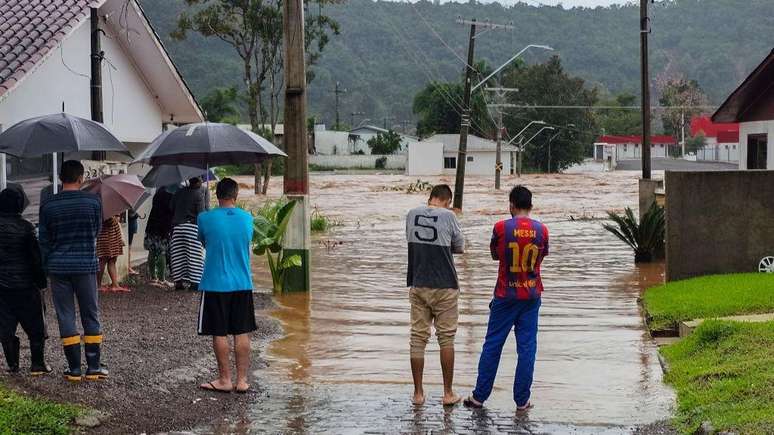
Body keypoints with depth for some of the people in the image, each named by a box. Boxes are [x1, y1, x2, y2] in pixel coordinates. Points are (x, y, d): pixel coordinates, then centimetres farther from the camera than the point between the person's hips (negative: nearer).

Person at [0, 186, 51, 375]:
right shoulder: (25, 227, -11)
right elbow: (36, 256, -10)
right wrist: (41, 280, 0)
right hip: (25, 285, -3)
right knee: (35, 326, 7)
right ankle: (37, 364, 5)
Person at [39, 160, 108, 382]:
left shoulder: (48, 206, -2)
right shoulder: (93, 201, -5)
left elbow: (44, 241, 3)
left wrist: (48, 267, 14)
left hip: (58, 267, 1)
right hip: (85, 265, -1)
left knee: (65, 317, 6)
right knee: (91, 317, 9)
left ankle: (74, 369, 6)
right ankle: (93, 367, 9)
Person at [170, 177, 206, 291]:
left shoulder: (179, 193, 13)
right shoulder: (199, 194, -4)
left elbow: (171, 209, 15)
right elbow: (201, 213, -10)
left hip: (177, 226, 5)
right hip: (192, 226, -5)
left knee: (178, 256, 8)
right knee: (194, 255, -1)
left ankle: (178, 282, 8)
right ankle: (193, 282, -4)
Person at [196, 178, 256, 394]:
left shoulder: (205, 219, -9)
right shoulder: (247, 218, 0)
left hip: (216, 284, -3)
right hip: (242, 284, 3)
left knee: (219, 334, 5)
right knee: (242, 333, 8)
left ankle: (225, 380, 10)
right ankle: (242, 380, 10)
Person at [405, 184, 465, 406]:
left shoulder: (412, 215, 3)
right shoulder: (448, 216, -9)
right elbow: (460, 248, 2)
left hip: (418, 286, 3)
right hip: (444, 287, -3)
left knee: (418, 338, 7)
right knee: (446, 338, 5)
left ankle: (418, 393, 9)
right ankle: (448, 393, 9)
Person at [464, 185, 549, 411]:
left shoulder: (501, 227, -10)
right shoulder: (541, 230, -3)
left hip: (505, 295, -1)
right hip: (531, 295, 1)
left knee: (492, 345, 7)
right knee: (527, 347, 5)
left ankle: (479, 396, 11)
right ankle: (522, 400, 6)